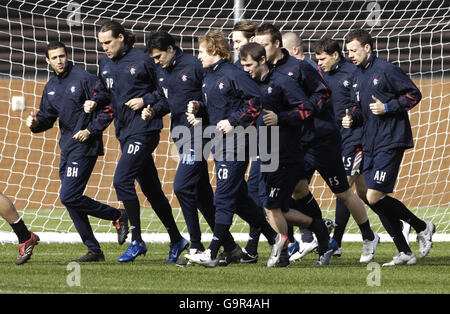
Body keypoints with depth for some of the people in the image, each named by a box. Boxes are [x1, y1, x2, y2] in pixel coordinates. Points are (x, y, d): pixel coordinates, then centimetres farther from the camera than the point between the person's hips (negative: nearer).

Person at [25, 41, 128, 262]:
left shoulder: (84, 79, -9)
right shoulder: (51, 87, 14)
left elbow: (108, 110, -9)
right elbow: (47, 117, 19)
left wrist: (90, 130, -16)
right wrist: (36, 123, -3)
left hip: (84, 146, -8)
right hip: (67, 148, 8)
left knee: (69, 196, -16)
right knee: (70, 200, 6)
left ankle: (117, 216, -1)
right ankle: (94, 250, 11)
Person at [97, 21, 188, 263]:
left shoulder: (142, 60, -8)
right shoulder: (105, 65, 11)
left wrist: (146, 100, -15)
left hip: (144, 129, -7)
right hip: (124, 132, 7)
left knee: (122, 179, -17)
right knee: (150, 187, 11)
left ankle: (137, 241, -10)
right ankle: (176, 240, 20)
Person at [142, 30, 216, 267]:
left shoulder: (194, 65, -10)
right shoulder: (161, 71, 12)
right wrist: (153, 111, 2)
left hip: (197, 130, -8)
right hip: (180, 133, 8)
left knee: (182, 187, -14)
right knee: (201, 192, 10)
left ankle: (196, 247, -8)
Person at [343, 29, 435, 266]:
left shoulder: (386, 69, -9)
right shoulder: (357, 75, 14)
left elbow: (414, 95, -8)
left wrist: (387, 107, -17)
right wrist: (352, 118, 4)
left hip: (390, 143, -8)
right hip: (370, 145, 9)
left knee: (374, 197, -15)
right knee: (373, 199, 4)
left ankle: (422, 227, 4)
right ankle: (404, 253, 11)